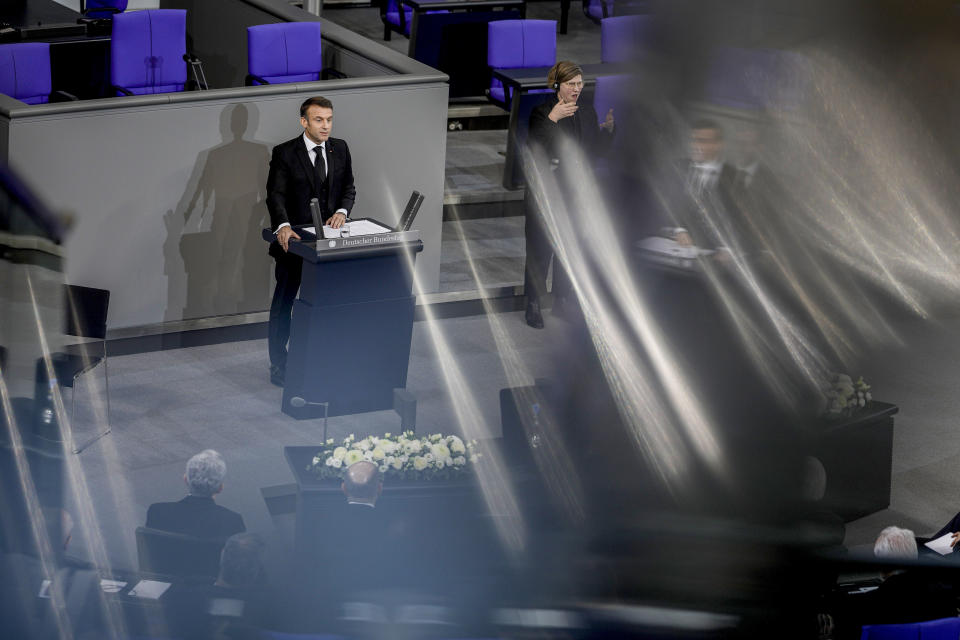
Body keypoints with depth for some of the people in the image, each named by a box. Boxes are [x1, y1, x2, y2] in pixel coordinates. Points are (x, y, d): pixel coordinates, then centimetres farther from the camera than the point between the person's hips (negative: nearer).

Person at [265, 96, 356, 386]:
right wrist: (283, 226, -36)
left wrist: (341, 212, -15)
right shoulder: (285, 153, -10)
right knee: (283, 305, 8)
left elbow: (348, 187, 7)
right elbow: (275, 195, -18)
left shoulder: (340, 149, 4)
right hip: (293, 240, -4)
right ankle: (278, 366, 18)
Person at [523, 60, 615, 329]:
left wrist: (608, 129, -4)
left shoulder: (587, 112, 7)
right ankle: (533, 303, 9)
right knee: (540, 247, -1)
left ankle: (561, 300, 23)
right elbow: (535, 148, -23)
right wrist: (552, 118, -30)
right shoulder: (542, 111, -9)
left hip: (575, 191, 5)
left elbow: (594, 151, 11)